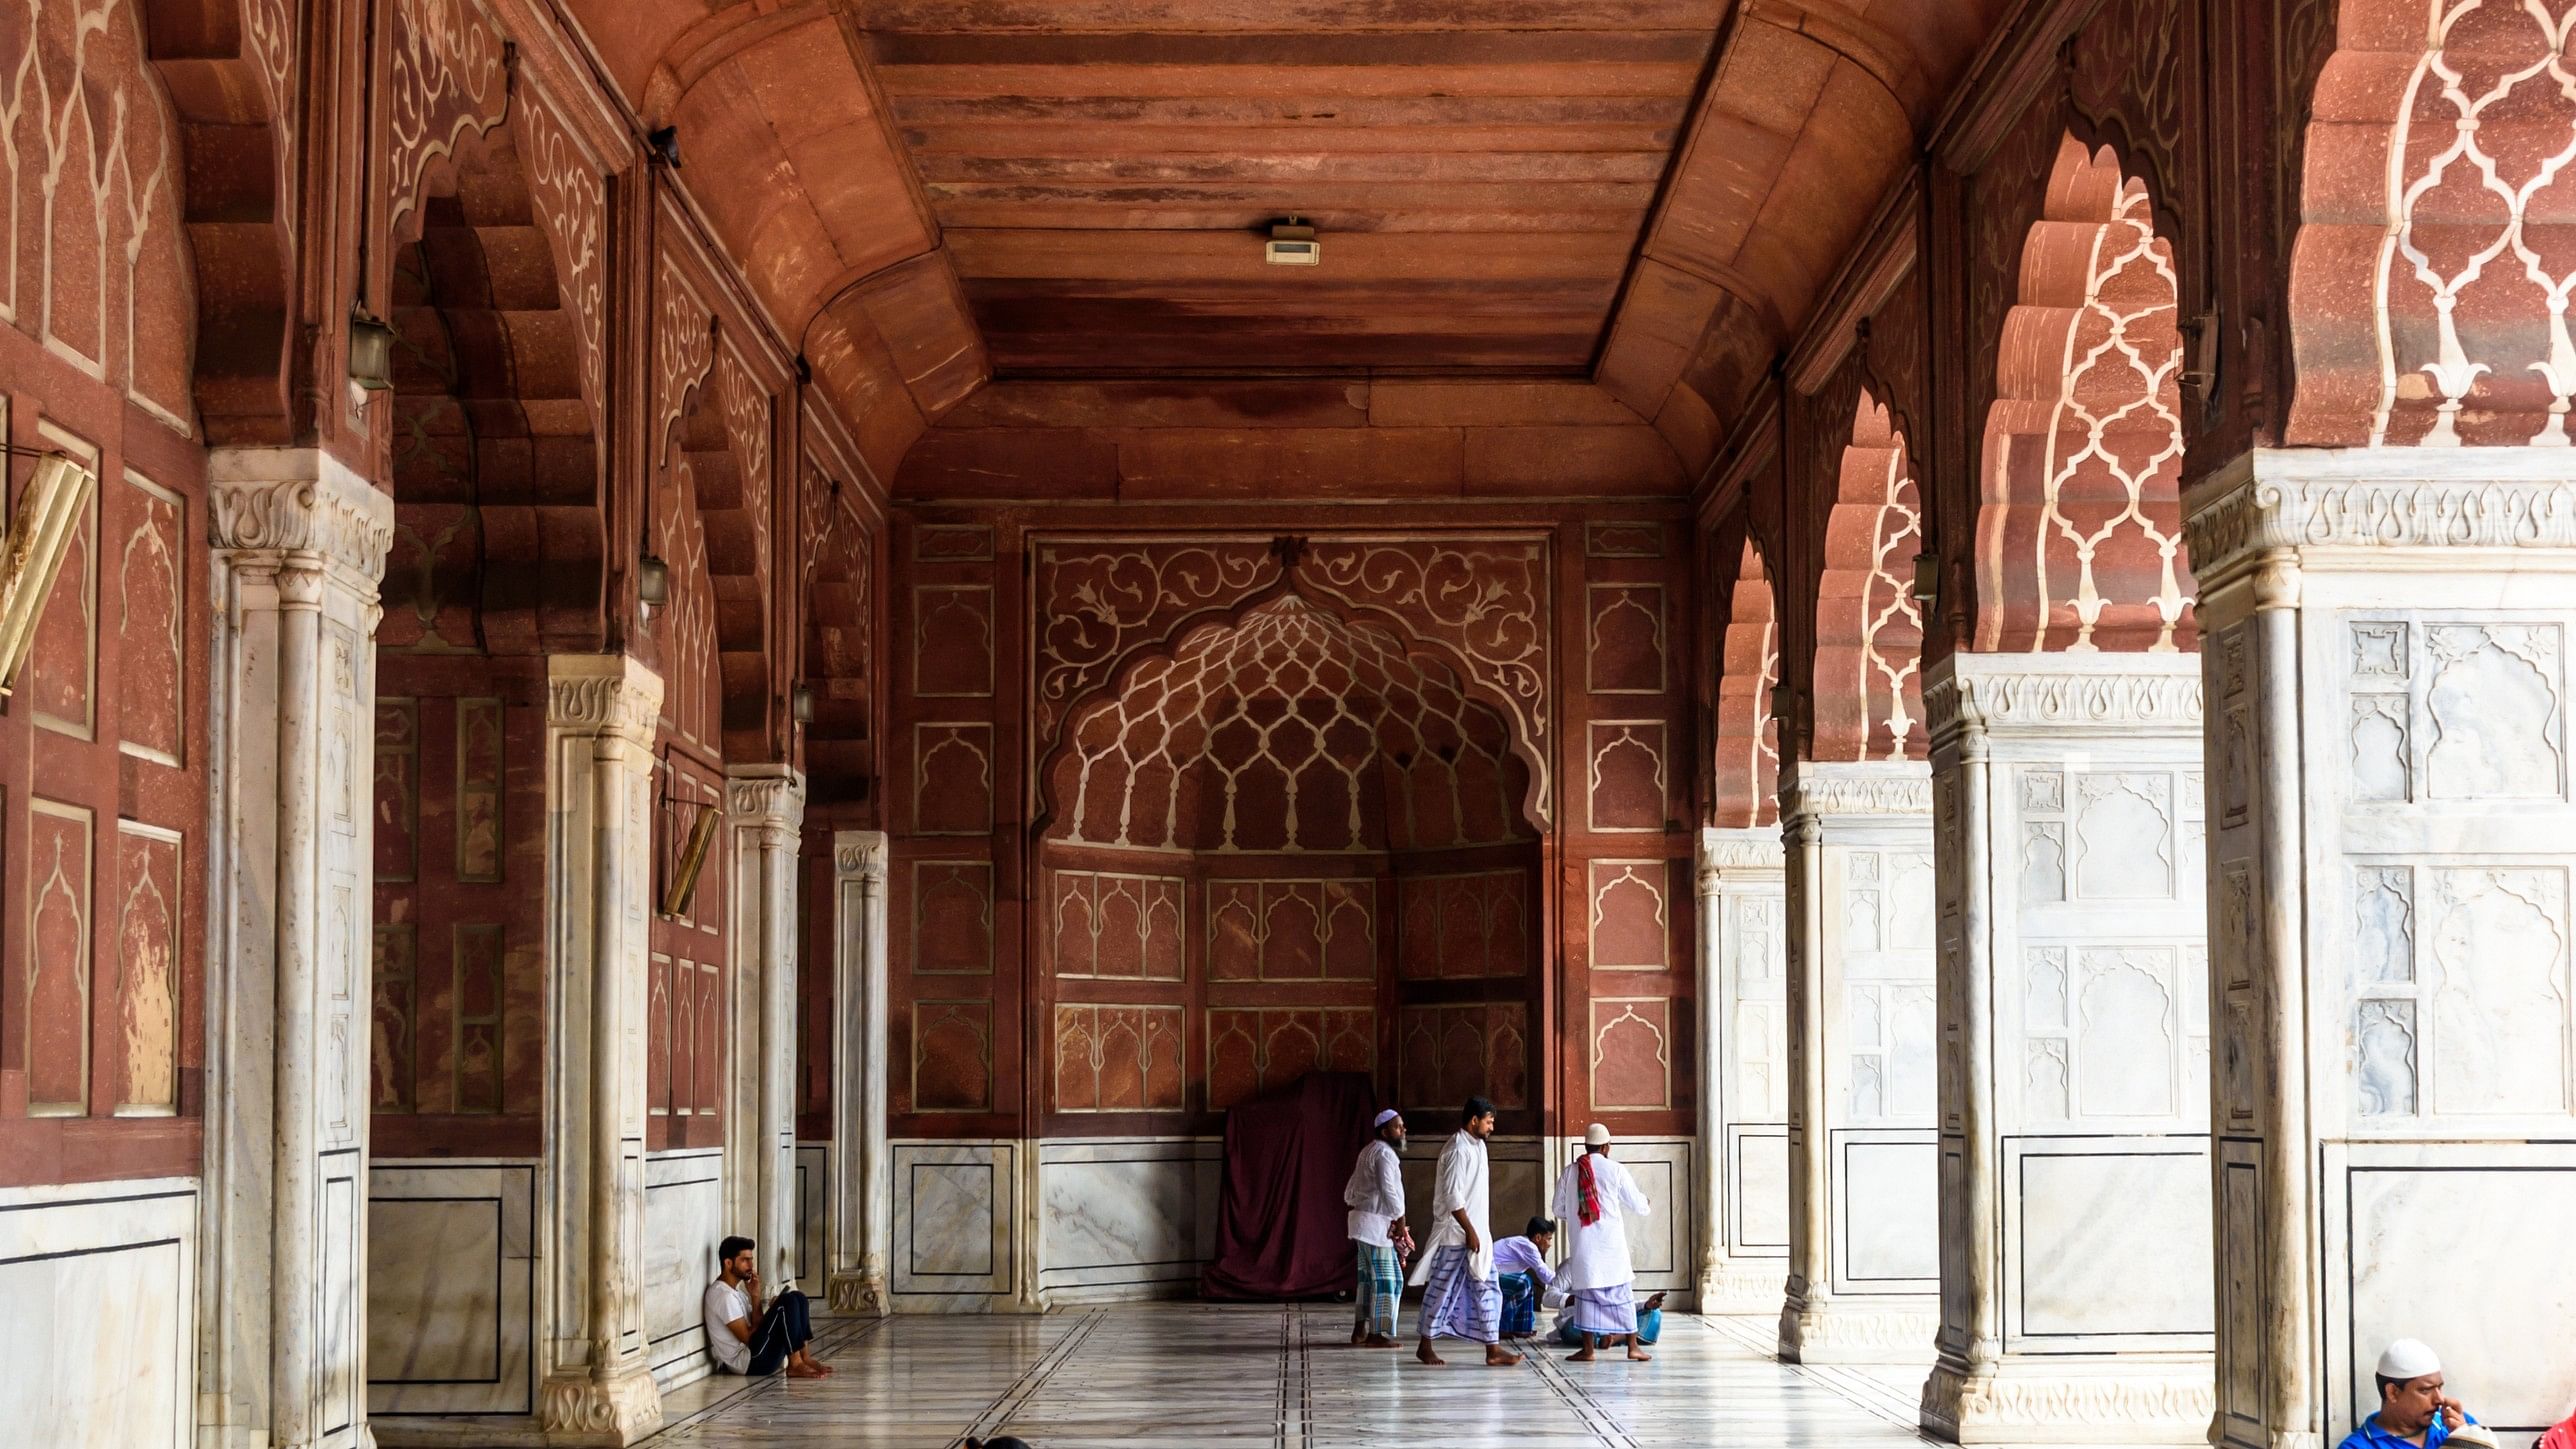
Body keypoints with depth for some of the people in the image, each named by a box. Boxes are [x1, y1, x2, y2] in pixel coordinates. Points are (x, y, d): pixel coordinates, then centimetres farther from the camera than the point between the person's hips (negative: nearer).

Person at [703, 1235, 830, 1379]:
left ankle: (803, 1357, 1)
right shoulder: (723, 1295, -16)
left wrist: (755, 1297, -3)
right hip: (746, 1362, -10)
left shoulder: (736, 1290, 16)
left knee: (797, 1298, 7)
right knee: (788, 1302, -20)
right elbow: (747, 1337, -17)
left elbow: (756, 1327, 10)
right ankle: (795, 1364, -16)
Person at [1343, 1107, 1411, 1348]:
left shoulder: (1368, 1151, 18)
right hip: (1377, 1224, -10)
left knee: (1368, 1277, 14)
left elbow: (1351, 1191, 23)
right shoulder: (1384, 1154, -14)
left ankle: (1359, 1330, 16)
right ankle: (1376, 1334, -9)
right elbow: (1388, 1190, -22)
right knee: (1385, 1280, -8)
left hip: (1362, 1219, 10)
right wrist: (1401, 1222, -17)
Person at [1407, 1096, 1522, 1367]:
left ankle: (1493, 1349, 2)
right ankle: (1425, 1346, 12)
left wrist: (1477, 1232, 17)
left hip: (1475, 1233, 9)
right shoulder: (1457, 1150, -16)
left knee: (1486, 1291, 4)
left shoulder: (1476, 1147, 13)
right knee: (1442, 1290, 1)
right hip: (1456, 1235, -9)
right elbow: (1451, 1195, -21)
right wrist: (1469, 1231, -21)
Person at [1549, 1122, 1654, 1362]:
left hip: (1582, 1245, 1)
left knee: (1586, 1293, 8)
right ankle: (1633, 1346, 9)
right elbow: (1638, 1206, 2)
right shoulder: (1615, 1170, -5)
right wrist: (1645, 1203, 25)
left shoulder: (1569, 1172, 1)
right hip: (1611, 1243, -1)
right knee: (1621, 1293, 7)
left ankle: (1588, 1348, 5)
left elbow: (1557, 1209, 9)